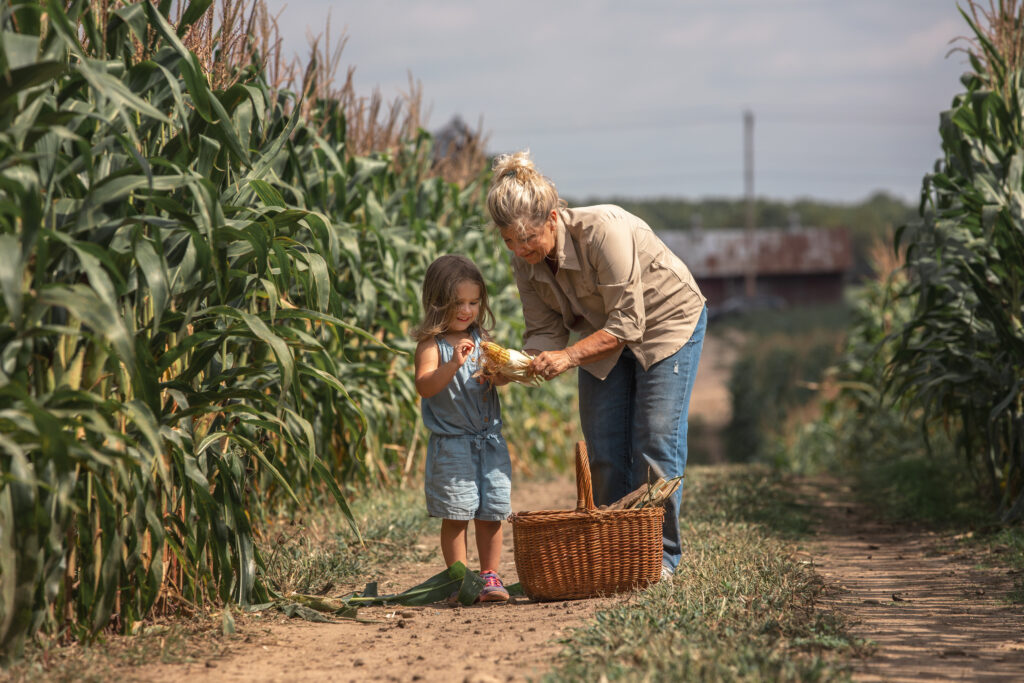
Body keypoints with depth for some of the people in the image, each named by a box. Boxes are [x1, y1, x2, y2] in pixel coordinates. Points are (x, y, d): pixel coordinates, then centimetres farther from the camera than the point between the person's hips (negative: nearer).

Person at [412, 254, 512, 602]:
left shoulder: (481, 339, 9)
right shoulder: (431, 344, -8)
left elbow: (501, 373, 9)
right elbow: (424, 386, -21)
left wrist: (498, 373, -14)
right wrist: (453, 364, -35)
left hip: (489, 439, 5)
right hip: (451, 443, -5)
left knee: (490, 513, 6)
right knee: (456, 516, -1)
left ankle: (490, 575, 16)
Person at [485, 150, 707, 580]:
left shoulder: (602, 231, -35)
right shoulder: (526, 263, -15)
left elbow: (626, 324, -33)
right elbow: (545, 332, -10)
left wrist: (568, 357, -42)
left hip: (666, 322, -6)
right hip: (602, 336, 6)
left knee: (655, 442, -9)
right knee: (603, 450, 0)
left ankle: (660, 555, 2)